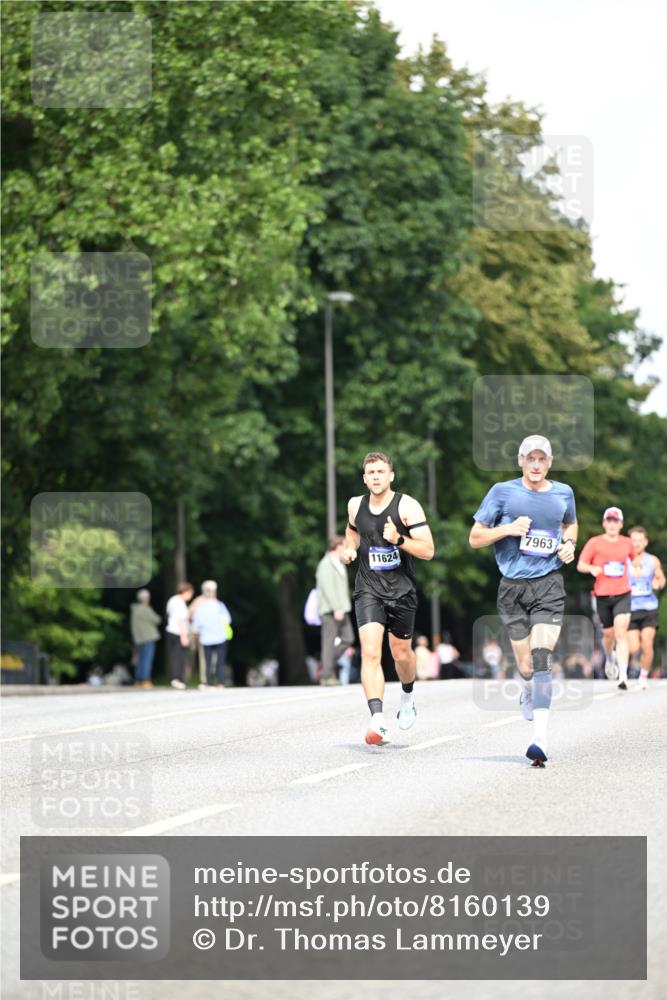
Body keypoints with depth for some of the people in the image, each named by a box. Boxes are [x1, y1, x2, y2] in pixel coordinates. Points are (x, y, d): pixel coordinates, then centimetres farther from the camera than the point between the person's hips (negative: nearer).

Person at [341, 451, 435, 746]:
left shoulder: (407, 506, -9)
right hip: (368, 590, 1)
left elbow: (428, 550, -12)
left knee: (401, 653, 13)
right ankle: (378, 721, -28)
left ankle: (408, 696, 47)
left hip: (401, 589, -1)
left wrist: (399, 539, -27)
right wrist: (349, 549, 7)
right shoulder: (355, 505, 4)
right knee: (370, 652, -18)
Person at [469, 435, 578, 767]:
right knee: (526, 667, 4)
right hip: (513, 587, 0)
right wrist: (508, 529, -12)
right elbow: (475, 538, 4)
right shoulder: (503, 492, 1)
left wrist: (569, 544, 8)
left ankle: (539, 740, -25)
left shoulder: (563, 493, 8)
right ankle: (530, 690, 43)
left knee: (541, 660, -17)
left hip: (549, 586, 0)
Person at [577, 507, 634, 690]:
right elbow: (580, 565, -1)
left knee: (621, 634, -15)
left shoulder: (627, 543, 7)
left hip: (623, 594, 0)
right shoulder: (595, 543, 0)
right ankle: (610, 659, 46)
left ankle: (623, 677, -20)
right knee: (608, 634, 11)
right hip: (602, 595, 0)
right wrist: (592, 568, -21)